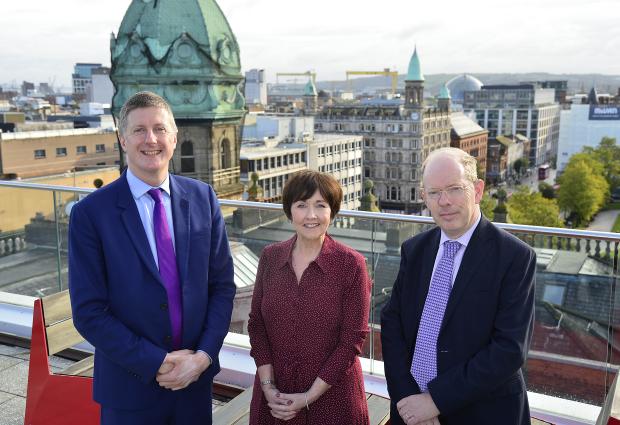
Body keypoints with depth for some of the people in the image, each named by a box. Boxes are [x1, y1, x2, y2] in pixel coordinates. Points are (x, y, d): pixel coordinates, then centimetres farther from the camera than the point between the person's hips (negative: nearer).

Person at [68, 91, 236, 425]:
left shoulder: (202, 197, -2)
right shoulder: (90, 213, -11)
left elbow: (222, 284, 0)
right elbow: (88, 313, -12)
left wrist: (205, 354, -10)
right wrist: (157, 364, -14)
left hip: (197, 374, 3)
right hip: (130, 385, -2)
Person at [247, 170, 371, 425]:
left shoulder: (351, 264, -12)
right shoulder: (270, 257, -2)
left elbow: (353, 339, -11)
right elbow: (256, 325, 2)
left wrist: (309, 397, -12)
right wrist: (268, 386, -6)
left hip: (332, 398, -2)